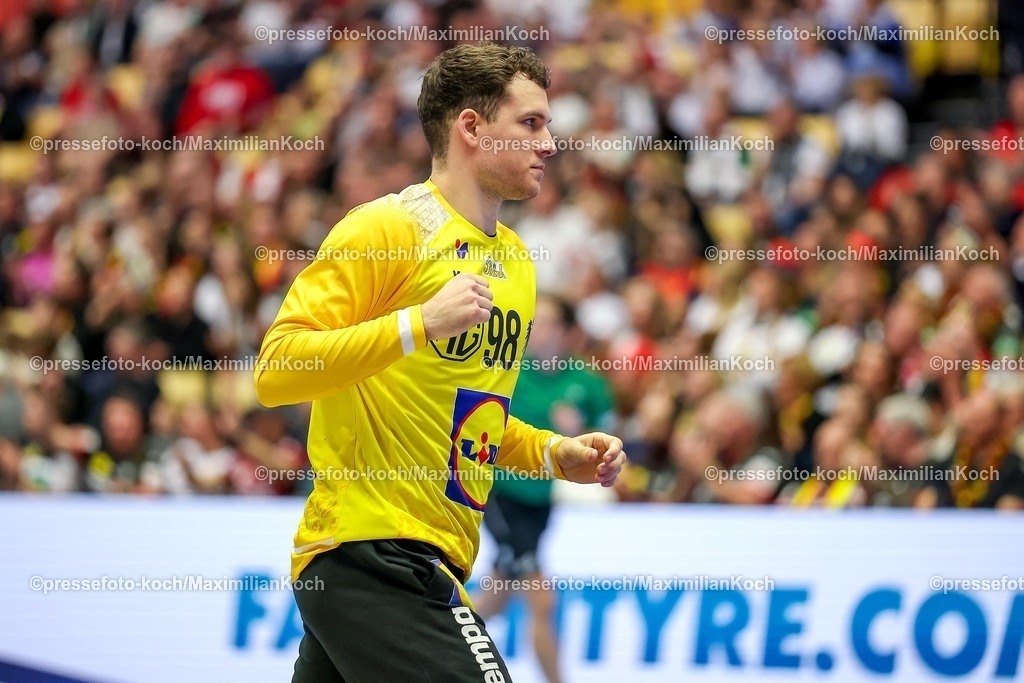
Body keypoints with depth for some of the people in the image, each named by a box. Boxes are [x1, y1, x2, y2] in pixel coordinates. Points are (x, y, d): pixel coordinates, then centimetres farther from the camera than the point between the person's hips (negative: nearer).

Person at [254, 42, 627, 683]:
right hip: (372, 552, -9)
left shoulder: (514, 259, 19)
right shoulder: (387, 226, -8)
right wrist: (420, 324, -24)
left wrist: (554, 452, 13)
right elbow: (274, 371, -16)